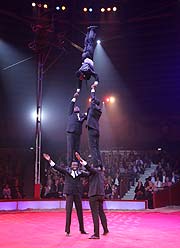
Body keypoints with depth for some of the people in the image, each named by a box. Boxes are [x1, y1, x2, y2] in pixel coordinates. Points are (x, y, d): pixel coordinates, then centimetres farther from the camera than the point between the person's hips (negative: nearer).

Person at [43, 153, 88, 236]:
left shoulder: (80, 172, 7)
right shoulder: (66, 171, 4)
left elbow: (88, 174, 0)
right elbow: (57, 167, -1)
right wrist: (50, 160, -9)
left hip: (78, 193, 2)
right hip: (69, 193, -2)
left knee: (80, 211, 10)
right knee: (68, 212, -4)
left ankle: (82, 230, 22)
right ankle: (67, 231, 2)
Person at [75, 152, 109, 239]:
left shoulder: (95, 170, -10)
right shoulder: (101, 172, 16)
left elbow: (89, 167, -28)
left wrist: (81, 160, -38)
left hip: (94, 194, -9)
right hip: (101, 194, 9)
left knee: (95, 214, -6)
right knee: (101, 212, 21)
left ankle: (96, 234, -5)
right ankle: (105, 230, 32)